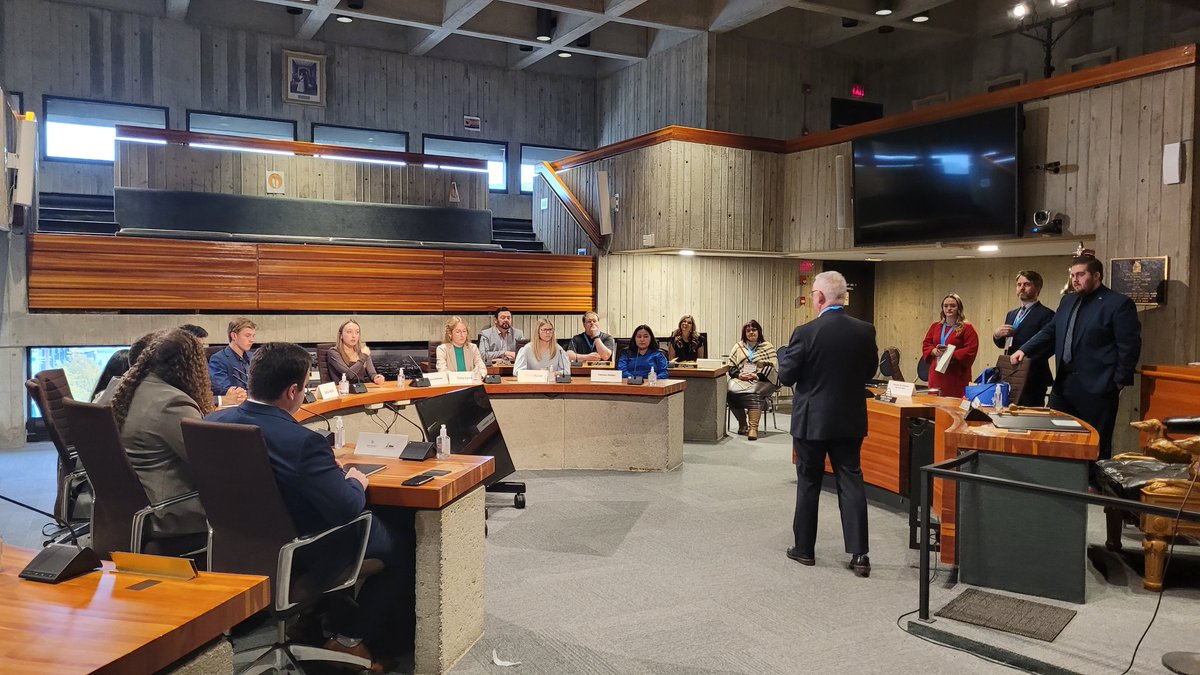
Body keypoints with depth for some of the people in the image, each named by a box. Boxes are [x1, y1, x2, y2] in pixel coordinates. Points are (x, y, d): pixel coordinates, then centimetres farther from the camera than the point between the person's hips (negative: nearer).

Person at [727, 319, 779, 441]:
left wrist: (757, 376, -15)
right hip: (741, 380, 3)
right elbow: (731, 366, 14)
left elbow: (773, 367, -1)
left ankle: (753, 427, -41)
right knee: (731, 389, -29)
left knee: (754, 392, -36)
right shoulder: (738, 346, 20)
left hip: (761, 381, -3)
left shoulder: (767, 347, 10)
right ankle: (742, 423, -18)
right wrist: (738, 374, -7)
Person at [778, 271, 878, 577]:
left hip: (811, 421, -3)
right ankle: (859, 554, 7)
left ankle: (804, 548, 21)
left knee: (808, 483, 10)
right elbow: (869, 371, 8)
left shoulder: (806, 333, -17)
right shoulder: (865, 331, -4)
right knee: (851, 482, 9)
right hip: (850, 421, 3)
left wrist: (783, 354, 9)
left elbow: (786, 377, -10)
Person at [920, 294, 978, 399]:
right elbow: (926, 345, 12)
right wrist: (935, 351, -9)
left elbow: (971, 351, -10)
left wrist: (950, 354, -17)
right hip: (937, 374, 5)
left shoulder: (967, 328, -2)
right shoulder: (935, 326, 13)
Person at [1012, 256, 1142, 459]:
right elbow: (1049, 332, 18)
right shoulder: (1067, 301, 17)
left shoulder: (1119, 304, -5)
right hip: (1063, 384, 7)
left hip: (1096, 389, -7)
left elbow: (1129, 346, -7)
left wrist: (1119, 383, -9)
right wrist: (1025, 350, 2)